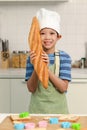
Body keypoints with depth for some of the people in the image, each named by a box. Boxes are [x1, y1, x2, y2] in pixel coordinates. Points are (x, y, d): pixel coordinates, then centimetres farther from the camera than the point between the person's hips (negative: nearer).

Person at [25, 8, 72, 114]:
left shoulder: (64, 57, -8)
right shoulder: (32, 57, -5)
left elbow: (63, 88, -14)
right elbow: (31, 89, -8)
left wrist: (47, 68, -26)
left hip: (58, 108, 0)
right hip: (37, 109, 1)